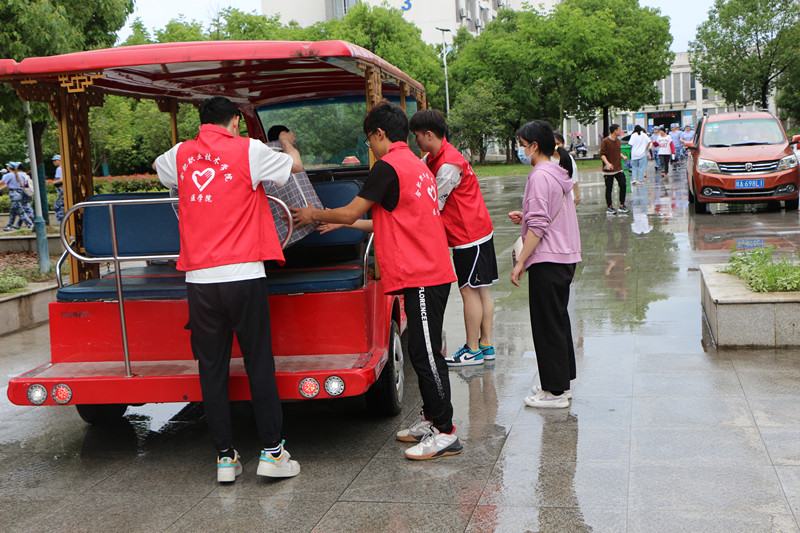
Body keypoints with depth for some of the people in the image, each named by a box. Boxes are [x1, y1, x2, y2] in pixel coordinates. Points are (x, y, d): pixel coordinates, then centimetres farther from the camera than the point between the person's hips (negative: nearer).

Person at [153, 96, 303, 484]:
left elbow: (158, 167, 34)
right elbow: (295, 165, 15)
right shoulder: (249, 150, -1)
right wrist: (287, 143, 36)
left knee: (212, 368, 8)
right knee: (258, 363, 4)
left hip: (198, 278, 3)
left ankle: (225, 457, 12)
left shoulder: (181, 154, 10)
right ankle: (271, 452, 8)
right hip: (242, 275, -3)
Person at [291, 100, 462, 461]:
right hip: (430, 272, 10)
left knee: (425, 353, -6)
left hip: (420, 276, -10)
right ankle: (430, 419, 25)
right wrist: (340, 222, 29)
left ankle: (445, 433, -1)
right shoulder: (416, 165, 18)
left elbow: (350, 212, -8)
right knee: (423, 350, 16)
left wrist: (314, 214, 11)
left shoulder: (388, 166, -12)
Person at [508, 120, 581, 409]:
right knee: (559, 319, 17)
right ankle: (562, 382, 26)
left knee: (547, 324, -3)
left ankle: (555, 392, 3)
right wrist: (525, 216, 15)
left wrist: (520, 262, -17)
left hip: (547, 260, -10)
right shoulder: (558, 174, 13)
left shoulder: (540, 176, -16)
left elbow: (538, 226, -21)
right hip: (566, 257, 10)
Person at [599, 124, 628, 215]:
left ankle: (622, 205, 12)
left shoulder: (617, 140, 11)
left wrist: (622, 156, 4)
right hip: (609, 170, -6)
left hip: (618, 168, 6)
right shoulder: (605, 141, -11)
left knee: (623, 185, 0)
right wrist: (607, 163, -26)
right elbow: (602, 154, -13)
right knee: (609, 188, 1)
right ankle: (610, 207, 12)